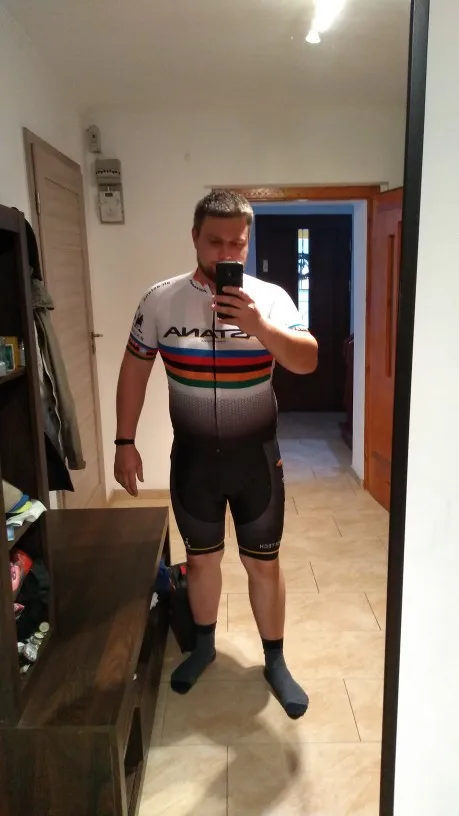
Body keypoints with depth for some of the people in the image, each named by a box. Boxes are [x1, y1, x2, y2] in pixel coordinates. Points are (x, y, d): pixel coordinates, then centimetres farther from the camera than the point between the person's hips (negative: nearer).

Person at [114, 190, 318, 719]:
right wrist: (125, 442, 1)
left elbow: (307, 362, -18)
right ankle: (204, 646, 44)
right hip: (193, 457, 1)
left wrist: (258, 326, -34)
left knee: (263, 563, 12)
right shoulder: (160, 300, -6)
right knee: (201, 558, 18)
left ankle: (274, 662, 34)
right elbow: (134, 369, 2)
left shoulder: (270, 298, -8)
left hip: (256, 457, -1)